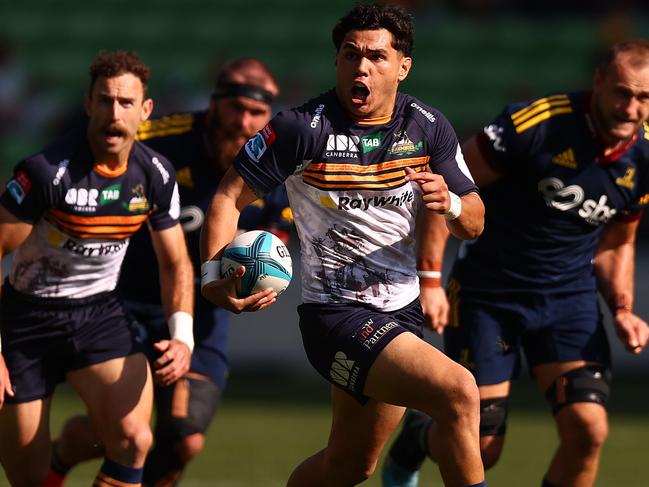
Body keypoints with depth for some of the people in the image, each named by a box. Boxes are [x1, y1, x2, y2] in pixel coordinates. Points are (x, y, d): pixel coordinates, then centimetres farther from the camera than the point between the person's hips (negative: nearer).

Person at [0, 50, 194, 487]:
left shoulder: (157, 175, -5)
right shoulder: (47, 171, -22)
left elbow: (175, 262, 9)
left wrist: (182, 336, -5)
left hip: (99, 312, 3)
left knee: (133, 442, -20)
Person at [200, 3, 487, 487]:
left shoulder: (428, 127, 2)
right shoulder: (301, 127, -12)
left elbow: (474, 222, 4)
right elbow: (230, 197, -7)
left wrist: (450, 204, -20)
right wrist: (214, 275, -22)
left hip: (402, 313, 6)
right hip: (334, 315, -6)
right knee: (458, 390, -26)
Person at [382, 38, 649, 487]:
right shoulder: (534, 124, -22)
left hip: (570, 297, 4)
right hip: (488, 294, -4)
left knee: (588, 430, -17)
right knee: (480, 449, 0)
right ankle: (417, 438, 37)